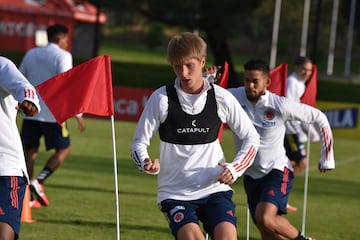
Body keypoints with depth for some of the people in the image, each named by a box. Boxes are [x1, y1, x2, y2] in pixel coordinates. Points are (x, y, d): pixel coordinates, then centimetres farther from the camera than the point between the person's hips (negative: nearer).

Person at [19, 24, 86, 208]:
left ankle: (27, 197, 6)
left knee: (30, 151, 10)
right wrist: (78, 114, -10)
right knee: (63, 150, 6)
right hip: (52, 112, -5)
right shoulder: (62, 56, -6)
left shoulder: (31, 54, 13)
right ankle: (38, 182, -12)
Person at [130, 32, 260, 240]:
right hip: (175, 192, -1)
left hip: (215, 188, 1)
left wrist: (234, 169, -4)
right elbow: (139, 143, 2)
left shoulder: (221, 98, 0)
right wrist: (147, 164, -20)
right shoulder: (161, 98, -5)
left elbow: (251, 138, 11)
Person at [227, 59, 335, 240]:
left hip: (277, 171, -4)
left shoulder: (281, 106, -16)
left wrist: (327, 157, -1)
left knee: (265, 218, -27)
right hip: (251, 175, 4)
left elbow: (319, 118, -4)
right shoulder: (234, 97, -11)